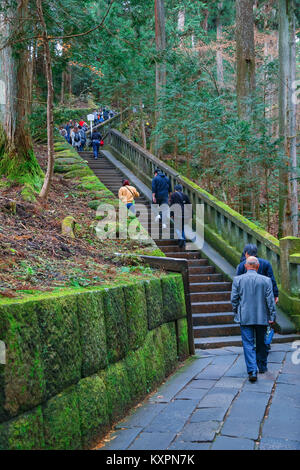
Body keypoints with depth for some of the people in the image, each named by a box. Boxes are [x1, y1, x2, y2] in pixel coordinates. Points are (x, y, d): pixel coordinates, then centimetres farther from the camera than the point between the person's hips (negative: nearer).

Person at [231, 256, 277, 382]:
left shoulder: (237, 280, -4)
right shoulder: (266, 280, -4)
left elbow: (233, 299, -1)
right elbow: (270, 300, -4)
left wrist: (236, 313, 12)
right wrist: (272, 317, 1)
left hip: (245, 318, -1)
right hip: (262, 318, 1)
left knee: (248, 344, 0)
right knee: (261, 343, 17)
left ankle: (252, 371, -10)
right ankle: (262, 367, 31)